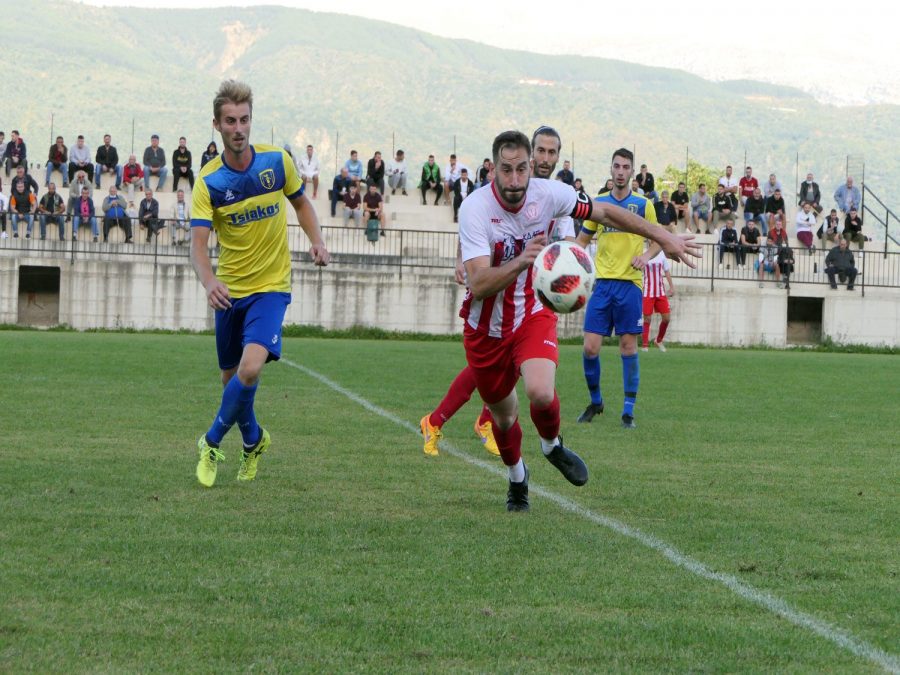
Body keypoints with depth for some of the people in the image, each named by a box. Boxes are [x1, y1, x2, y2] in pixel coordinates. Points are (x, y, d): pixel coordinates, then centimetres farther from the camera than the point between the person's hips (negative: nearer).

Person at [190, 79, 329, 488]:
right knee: (231, 378, 12)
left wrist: (316, 240, -5)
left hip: (270, 287, -1)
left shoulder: (277, 161, -7)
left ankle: (212, 444, -2)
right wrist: (208, 282, -41)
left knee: (250, 369, -22)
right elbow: (199, 243, -22)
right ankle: (253, 441, 41)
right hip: (229, 291, 1)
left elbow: (301, 202, 13)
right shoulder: (208, 181, -12)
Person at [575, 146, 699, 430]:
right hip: (602, 282, 1)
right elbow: (582, 240, 16)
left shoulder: (644, 204, 5)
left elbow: (658, 240, 11)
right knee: (590, 347, -4)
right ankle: (595, 401, 17)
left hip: (630, 283, -1)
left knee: (628, 347, -1)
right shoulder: (598, 203, 8)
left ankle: (628, 410, 6)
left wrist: (646, 255, -9)